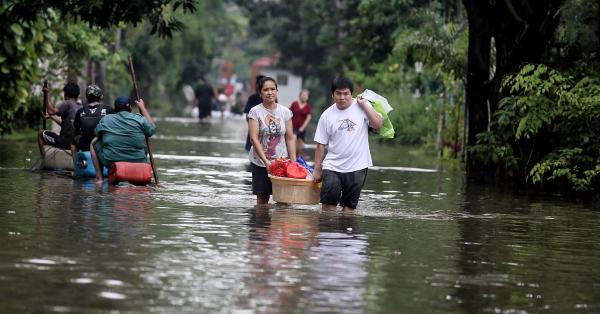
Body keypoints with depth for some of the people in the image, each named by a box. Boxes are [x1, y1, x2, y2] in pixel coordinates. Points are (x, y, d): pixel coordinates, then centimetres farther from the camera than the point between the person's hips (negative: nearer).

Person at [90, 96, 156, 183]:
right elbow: (152, 129, 13)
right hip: (138, 162, 1)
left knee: (94, 142, 23)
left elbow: (97, 134, 13)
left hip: (110, 162, -1)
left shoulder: (105, 120, -3)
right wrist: (143, 108, 21)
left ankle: (99, 177, 17)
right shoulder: (140, 120, -5)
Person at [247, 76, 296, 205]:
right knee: (262, 199, 2)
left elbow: (290, 139, 7)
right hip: (260, 163, -2)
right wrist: (265, 161, -19)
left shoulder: (285, 112, 5)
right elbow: (254, 138, -10)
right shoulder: (255, 112, -4)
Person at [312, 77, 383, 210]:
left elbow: (378, 124, -16)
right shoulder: (327, 115, 1)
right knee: (329, 202, -8)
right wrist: (317, 169, 3)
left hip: (357, 166, -1)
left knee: (350, 205, 6)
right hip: (332, 167, 1)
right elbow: (321, 144, 4)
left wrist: (364, 104, -12)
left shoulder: (362, 106, -1)